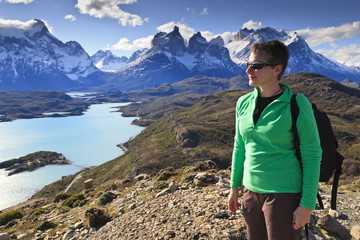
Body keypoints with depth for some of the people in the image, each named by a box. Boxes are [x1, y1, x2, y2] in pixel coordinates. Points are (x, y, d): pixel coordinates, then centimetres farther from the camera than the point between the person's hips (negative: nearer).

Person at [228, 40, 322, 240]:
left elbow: (312, 155, -10)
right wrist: (235, 187, 11)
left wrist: (307, 204, -11)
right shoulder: (244, 103, 0)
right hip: (251, 192, 5)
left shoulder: (296, 104, -14)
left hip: (285, 194, -5)